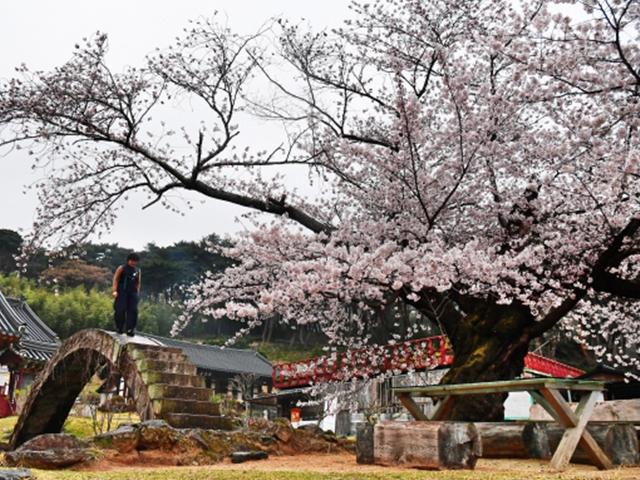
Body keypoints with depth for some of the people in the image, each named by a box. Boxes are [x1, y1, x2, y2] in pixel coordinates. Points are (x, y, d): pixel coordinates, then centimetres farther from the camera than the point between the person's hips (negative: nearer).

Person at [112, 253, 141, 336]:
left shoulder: (138, 271, 16)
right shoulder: (121, 268, 5)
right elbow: (115, 279, -1)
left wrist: (137, 293, 11)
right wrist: (115, 291, -11)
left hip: (133, 293, 4)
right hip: (122, 292, -3)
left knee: (133, 310, -7)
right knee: (120, 310, -8)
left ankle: (130, 329, -7)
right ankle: (119, 328, 5)